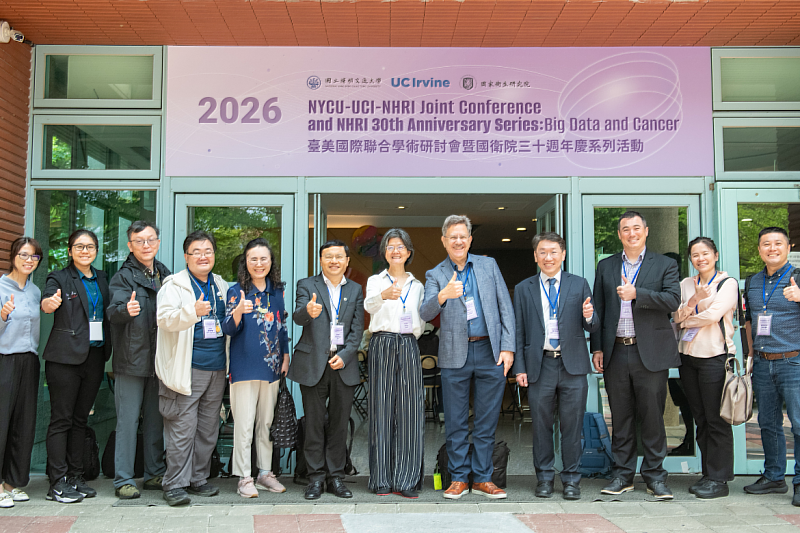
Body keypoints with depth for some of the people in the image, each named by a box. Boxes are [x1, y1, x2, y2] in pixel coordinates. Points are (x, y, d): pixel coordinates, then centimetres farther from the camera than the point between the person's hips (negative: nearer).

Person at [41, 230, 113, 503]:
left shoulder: (101, 279, 15)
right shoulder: (59, 278, -1)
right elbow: (47, 303, -21)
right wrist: (50, 302, -42)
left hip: (95, 355, 5)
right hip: (65, 357, -5)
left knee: (80, 418, 11)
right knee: (61, 418, -2)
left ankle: (75, 477, 18)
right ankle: (58, 483, 3)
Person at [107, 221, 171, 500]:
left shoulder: (165, 276, 12)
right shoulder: (123, 277, -4)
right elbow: (113, 311, -20)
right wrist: (125, 310, -41)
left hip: (160, 359, 5)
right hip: (131, 359, -5)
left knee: (156, 419, 12)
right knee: (128, 420, -1)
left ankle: (155, 474, 22)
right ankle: (123, 480, 7)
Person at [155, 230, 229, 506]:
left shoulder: (221, 286, 17)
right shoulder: (175, 284, -1)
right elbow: (164, 319, -15)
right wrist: (193, 310, -29)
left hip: (216, 368, 6)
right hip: (187, 368, -6)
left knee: (208, 428, 10)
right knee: (183, 427, -6)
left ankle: (198, 478, 21)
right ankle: (175, 484, 4)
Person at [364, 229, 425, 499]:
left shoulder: (417, 285, 16)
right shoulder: (375, 281, 5)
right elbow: (369, 306, -17)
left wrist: (414, 335, 4)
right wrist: (383, 296, -37)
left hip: (409, 347, 3)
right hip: (382, 345, -3)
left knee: (409, 410, -2)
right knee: (382, 409, -3)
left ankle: (405, 480, 5)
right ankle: (382, 480, 5)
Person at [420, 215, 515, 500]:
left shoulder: (488, 265, 10)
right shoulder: (435, 275, 5)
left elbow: (506, 308, 7)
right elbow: (425, 313, -11)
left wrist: (507, 348, -1)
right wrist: (443, 296, -32)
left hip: (490, 352, 1)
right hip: (455, 356, -1)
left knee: (486, 422, 7)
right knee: (456, 423, 5)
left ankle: (482, 478, 18)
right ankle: (458, 478, 17)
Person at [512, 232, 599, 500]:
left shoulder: (579, 285, 7)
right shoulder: (523, 289, 8)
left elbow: (592, 327, 6)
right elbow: (519, 332, 7)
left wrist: (589, 317, -18)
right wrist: (519, 367, 0)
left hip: (573, 366, 0)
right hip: (540, 365, 1)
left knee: (572, 425, 5)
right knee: (541, 425, 7)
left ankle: (571, 479, 18)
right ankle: (544, 478, 21)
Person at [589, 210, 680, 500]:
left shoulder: (664, 265, 5)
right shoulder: (606, 266, 12)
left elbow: (673, 300, -9)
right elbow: (598, 310, 11)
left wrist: (636, 294, -19)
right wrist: (597, 348, 5)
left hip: (651, 352, -2)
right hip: (615, 353, 3)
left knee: (652, 415, 1)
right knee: (620, 416, 8)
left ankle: (655, 475, 14)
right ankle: (623, 474, 19)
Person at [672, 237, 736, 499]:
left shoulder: (728, 283, -2)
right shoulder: (686, 284, 14)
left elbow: (713, 315, -14)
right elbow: (676, 316, 4)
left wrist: (686, 320, 1)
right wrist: (694, 300, -12)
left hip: (715, 356, -5)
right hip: (688, 356, 6)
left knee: (716, 419, -3)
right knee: (700, 418, 10)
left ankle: (719, 479, 5)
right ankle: (708, 474, 19)